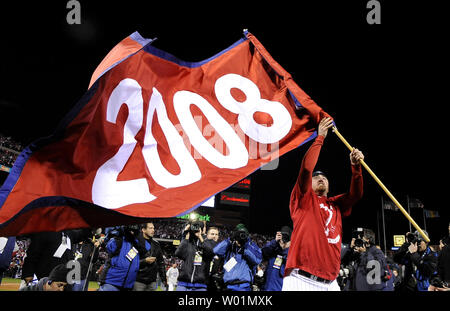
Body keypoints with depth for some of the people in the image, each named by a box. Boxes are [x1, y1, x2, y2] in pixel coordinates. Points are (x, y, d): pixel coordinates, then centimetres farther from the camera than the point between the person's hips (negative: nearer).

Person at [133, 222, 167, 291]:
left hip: (152, 281, 5)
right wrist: (144, 261, -21)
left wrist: (164, 279, 13)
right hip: (139, 281, -5)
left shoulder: (156, 244, 12)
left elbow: (160, 262, 16)